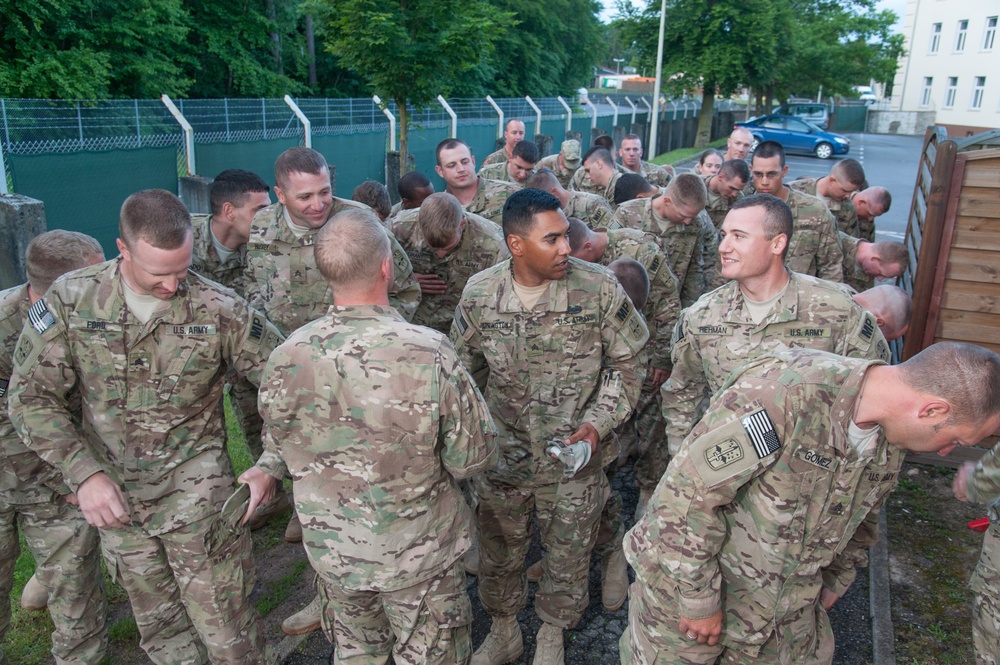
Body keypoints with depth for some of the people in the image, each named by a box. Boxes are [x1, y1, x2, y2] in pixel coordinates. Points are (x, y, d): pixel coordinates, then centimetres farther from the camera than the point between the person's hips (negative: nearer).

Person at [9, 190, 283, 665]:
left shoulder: (219, 309, -13)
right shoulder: (71, 299, -8)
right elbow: (32, 397, -4)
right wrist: (84, 473, -14)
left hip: (196, 490, -2)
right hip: (113, 493, 3)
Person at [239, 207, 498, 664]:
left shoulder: (285, 358, -17)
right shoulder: (430, 353, -28)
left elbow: (282, 441, -2)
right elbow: (473, 457, -18)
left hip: (331, 552, 3)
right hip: (421, 556, -3)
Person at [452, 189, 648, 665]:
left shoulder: (599, 290, -16)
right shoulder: (480, 293, -10)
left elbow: (625, 366, -5)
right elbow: (465, 371, 6)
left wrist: (597, 424, -16)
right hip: (501, 456, 2)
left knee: (568, 555, 17)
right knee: (497, 553, 19)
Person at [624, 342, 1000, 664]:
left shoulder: (890, 445, -3)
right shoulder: (783, 391, -30)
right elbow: (688, 492, -29)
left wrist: (835, 583, 25)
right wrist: (700, 599, -20)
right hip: (686, 583, -6)